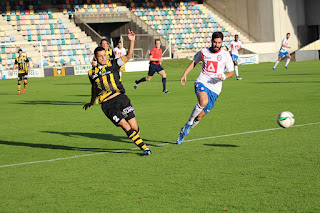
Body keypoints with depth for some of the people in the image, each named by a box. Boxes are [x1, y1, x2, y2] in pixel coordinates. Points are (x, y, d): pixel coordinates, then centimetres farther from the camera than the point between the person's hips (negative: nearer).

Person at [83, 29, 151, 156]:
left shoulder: (113, 65, 8)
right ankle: (144, 147, -7)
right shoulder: (92, 73, 12)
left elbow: (128, 56, 1)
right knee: (125, 125, -15)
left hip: (120, 98, 1)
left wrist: (132, 41, -12)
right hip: (107, 105, -1)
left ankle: (138, 140, 25)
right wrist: (92, 102, 41)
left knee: (134, 127, -5)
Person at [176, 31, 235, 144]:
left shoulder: (225, 55, 1)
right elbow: (194, 62, 22)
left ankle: (184, 131, 25)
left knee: (200, 115, 1)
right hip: (202, 82, -1)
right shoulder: (203, 52, 4)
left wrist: (225, 76, -14)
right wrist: (185, 74, 12)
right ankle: (189, 122, -15)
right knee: (204, 101, -35)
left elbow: (231, 72, 8)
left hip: (214, 88, 1)